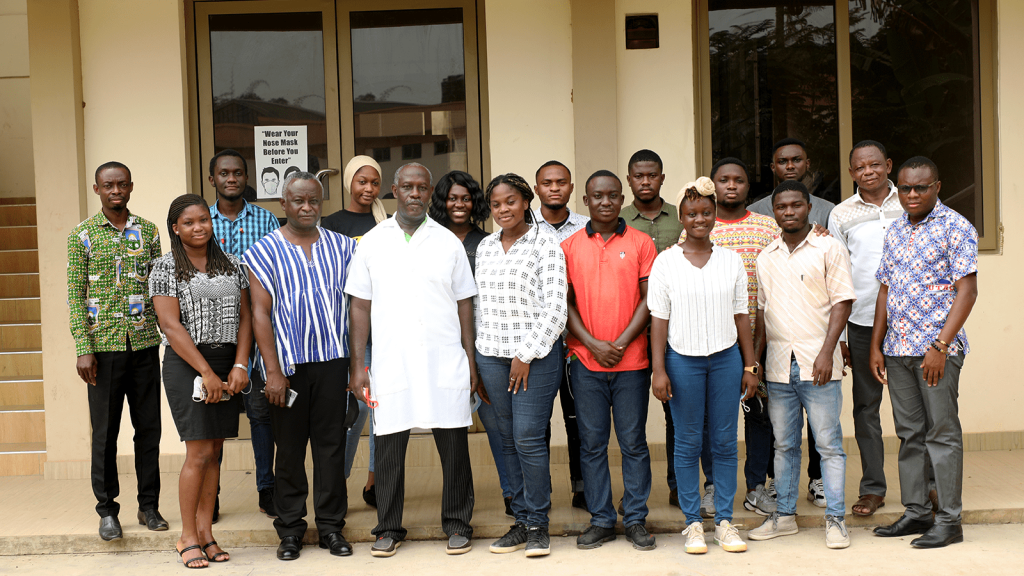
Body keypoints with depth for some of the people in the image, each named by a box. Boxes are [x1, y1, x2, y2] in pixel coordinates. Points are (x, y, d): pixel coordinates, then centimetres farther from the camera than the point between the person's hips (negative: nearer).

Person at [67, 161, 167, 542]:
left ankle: (149, 506, 18)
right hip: (104, 346, -2)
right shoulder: (82, 235, 2)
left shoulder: (147, 231, 8)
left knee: (149, 428, 6)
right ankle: (107, 509, 15)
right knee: (105, 431, 4)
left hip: (145, 344, 2)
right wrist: (83, 349, -8)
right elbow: (75, 295, -1)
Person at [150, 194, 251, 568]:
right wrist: (206, 373, -14)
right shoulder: (166, 267, -2)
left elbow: (244, 318, 9)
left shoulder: (231, 264, 11)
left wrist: (240, 365, -4)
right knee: (199, 452, -8)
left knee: (214, 452, 6)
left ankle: (206, 532, 14)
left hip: (227, 363, 4)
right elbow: (171, 325, -9)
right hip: (186, 364, -4)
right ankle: (188, 538, 4)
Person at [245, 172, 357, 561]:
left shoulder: (342, 247, 9)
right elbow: (260, 313, -3)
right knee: (290, 448, 5)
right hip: (287, 364, -2)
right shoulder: (265, 251, 1)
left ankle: (331, 526, 16)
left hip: (332, 360, 2)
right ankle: (290, 529, 17)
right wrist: (272, 371, -9)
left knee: (331, 443, 6)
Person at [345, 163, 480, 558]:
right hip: (390, 364, 0)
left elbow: (464, 305, 8)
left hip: (446, 364, 0)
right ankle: (389, 528, 20)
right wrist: (357, 366, 1)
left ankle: (457, 524, 19)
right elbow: (360, 307, 7)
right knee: (388, 447, 5)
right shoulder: (372, 242, 7)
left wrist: (470, 362, 2)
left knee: (454, 445, 3)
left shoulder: (448, 242, 7)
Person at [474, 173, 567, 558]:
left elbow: (555, 308, -9)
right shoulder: (485, 247, 13)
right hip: (492, 355, 5)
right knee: (508, 439, 7)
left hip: (536, 355, -5)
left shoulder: (545, 244, -4)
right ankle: (521, 521, 16)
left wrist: (526, 355, -11)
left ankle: (538, 523, 6)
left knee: (528, 438, -8)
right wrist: (479, 351, 10)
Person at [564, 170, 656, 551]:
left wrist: (621, 342, -10)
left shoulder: (641, 243, 3)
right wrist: (593, 344, -8)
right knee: (592, 444, 6)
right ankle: (601, 520, 16)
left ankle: (636, 519, 15)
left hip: (630, 360, -1)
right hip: (585, 361, 1)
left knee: (633, 442, 5)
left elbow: (648, 299, 0)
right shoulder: (569, 247, 6)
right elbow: (566, 303, 3)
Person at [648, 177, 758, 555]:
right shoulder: (666, 262, 0)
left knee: (725, 442, 5)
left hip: (726, 358, 2)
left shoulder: (731, 260, 7)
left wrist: (750, 365, 6)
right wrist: (659, 369, -7)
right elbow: (659, 319, -1)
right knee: (687, 444, 3)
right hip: (683, 360, -2)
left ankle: (724, 520, 15)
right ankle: (693, 522, 13)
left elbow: (741, 316, 9)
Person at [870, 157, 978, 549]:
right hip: (897, 348, 6)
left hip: (937, 347, -6)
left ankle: (949, 520, 5)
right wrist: (875, 346, 11)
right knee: (909, 432, 11)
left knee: (942, 431, -2)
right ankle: (916, 512, 19)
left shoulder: (955, 227, -5)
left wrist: (941, 345, -18)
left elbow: (967, 290, -11)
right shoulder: (896, 231, 15)